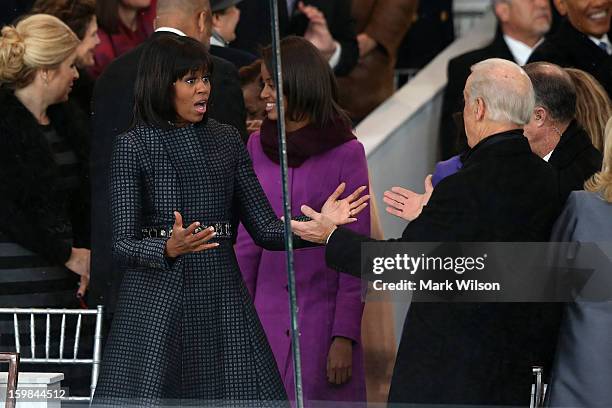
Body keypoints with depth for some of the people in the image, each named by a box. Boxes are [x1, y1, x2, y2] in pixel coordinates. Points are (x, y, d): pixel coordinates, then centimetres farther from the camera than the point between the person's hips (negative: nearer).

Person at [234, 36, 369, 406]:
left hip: (323, 318, -4)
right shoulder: (258, 147, 6)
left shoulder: (346, 153, -6)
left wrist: (345, 337, -10)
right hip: (267, 318, 4)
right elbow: (248, 240, 11)